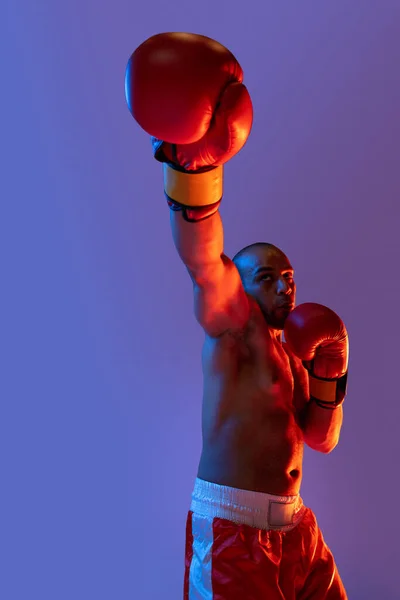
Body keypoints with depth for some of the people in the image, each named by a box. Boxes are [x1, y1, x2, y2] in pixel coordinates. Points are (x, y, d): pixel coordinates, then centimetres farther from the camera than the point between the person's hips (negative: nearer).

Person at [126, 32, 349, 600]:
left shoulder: (295, 350, 16)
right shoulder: (232, 322, -5)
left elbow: (322, 439, 17)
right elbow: (202, 260, -25)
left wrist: (330, 372, 3)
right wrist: (194, 163, -40)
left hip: (295, 530, 8)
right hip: (230, 527, -8)